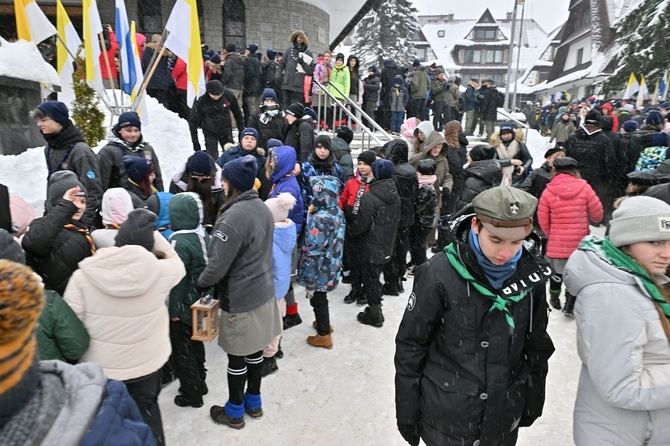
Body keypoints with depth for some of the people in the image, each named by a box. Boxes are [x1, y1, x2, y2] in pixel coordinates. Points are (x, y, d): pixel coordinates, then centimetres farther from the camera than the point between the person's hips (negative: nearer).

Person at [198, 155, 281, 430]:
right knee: (255, 351, 21)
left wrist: (199, 283, -4)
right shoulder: (263, 209, 1)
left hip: (239, 299, -8)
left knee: (237, 356, 11)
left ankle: (234, 412, 31)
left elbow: (217, 266, -23)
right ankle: (254, 402, 40)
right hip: (263, 292, 8)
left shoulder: (233, 217, -26)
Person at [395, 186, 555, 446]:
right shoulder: (440, 275, -22)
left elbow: (537, 345, 5)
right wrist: (407, 413, -6)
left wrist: (533, 400, 11)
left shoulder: (528, 273, -9)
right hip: (447, 415, -3)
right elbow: (410, 346, -13)